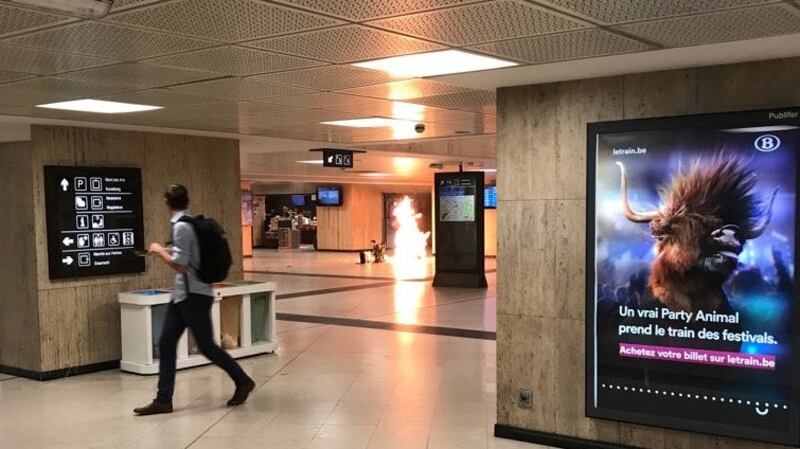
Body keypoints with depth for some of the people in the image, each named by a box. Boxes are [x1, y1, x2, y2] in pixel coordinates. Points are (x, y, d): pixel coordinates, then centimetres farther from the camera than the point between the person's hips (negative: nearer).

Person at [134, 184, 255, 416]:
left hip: (194, 295, -10)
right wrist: (166, 251, 19)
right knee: (166, 344, 7)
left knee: (206, 346, 1)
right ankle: (163, 400, 10)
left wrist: (160, 251, -7)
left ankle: (243, 381, 17)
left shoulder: (181, 226, -19)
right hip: (182, 295, 10)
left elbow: (179, 265, -21)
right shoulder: (190, 223, 9)